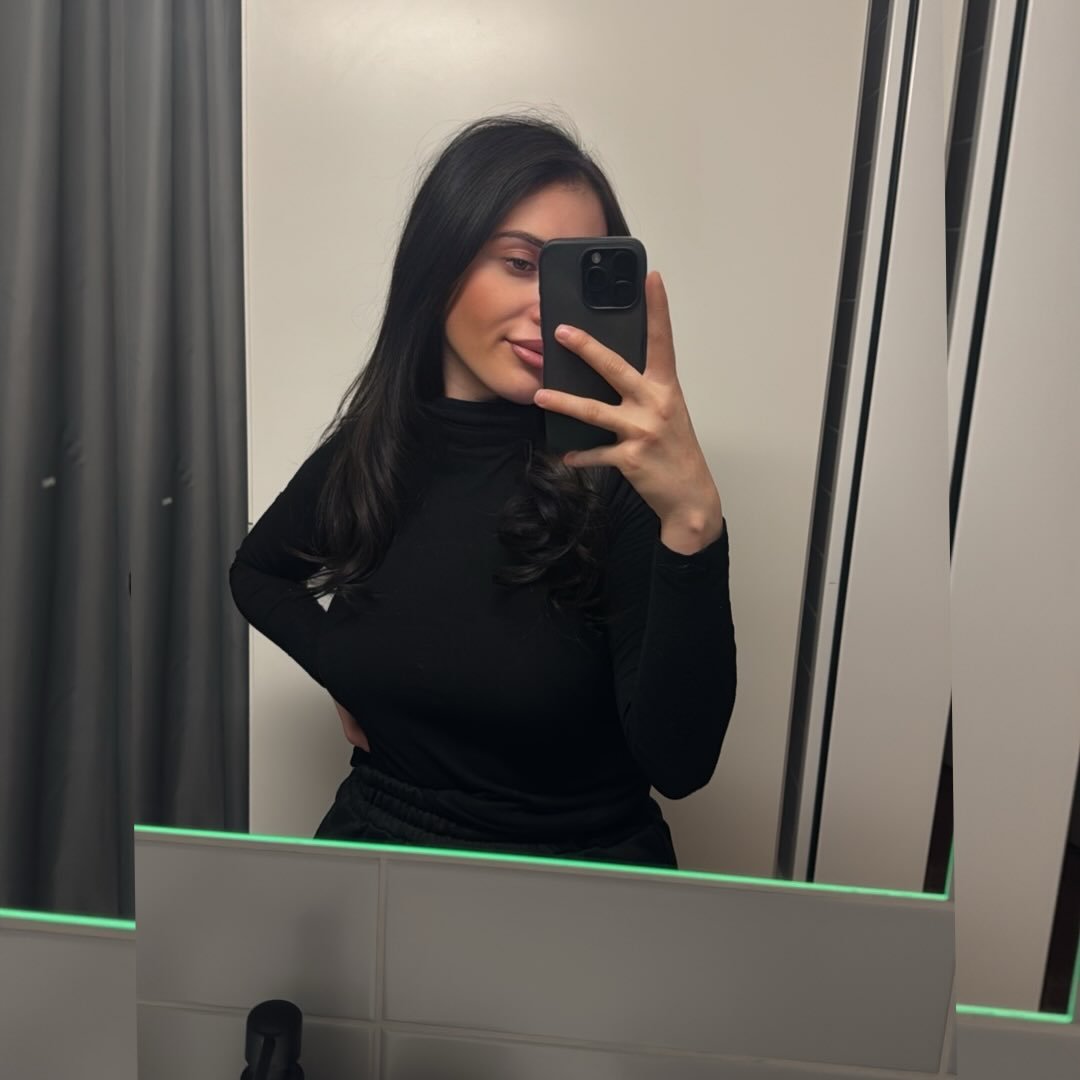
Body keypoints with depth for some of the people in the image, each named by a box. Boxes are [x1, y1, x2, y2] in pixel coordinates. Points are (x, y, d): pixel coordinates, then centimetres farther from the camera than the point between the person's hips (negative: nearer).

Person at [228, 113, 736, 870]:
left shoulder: (618, 473, -15)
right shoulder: (362, 452, -3)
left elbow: (680, 763, -23)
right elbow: (256, 572, 18)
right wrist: (336, 668, 2)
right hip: (376, 843, 2)